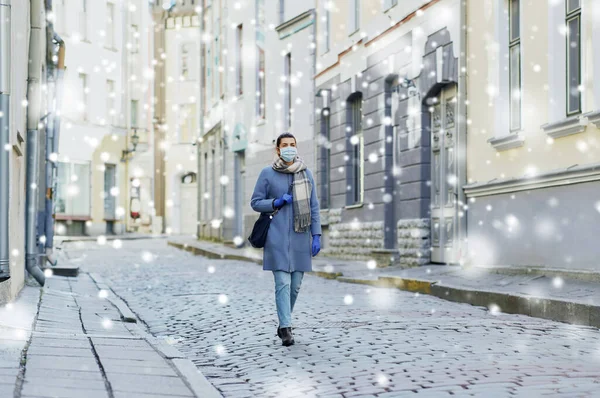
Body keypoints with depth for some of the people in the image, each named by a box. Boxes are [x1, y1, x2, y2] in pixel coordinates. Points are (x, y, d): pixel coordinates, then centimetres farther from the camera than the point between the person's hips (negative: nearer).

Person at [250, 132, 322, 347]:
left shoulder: (306, 174, 9)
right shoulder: (267, 173, 2)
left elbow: (314, 207, 9)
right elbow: (255, 202, 6)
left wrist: (316, 236, 2)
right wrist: (276, 203, -11)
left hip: (300, 236, 3)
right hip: (277, 236, -3)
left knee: (295, 284, 6)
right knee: (283, 282, -11)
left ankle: (283, 324, 21)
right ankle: (286, 328, -10)